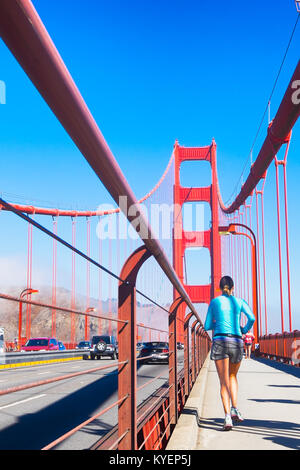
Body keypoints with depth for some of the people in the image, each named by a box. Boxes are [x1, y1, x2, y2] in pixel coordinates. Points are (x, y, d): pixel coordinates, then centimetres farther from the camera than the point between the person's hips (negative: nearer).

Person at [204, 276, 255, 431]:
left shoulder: (214, 302, 10)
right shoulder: (239, 301, 11)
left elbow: (207, 326, 12)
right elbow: (252, 318, -5)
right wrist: (244, 330, 13)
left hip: (220, 341, -1)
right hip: (237, 342, 1)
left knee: (224, 382, -1)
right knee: (232, 376, 24)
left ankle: (227, 416, -15)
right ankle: (234, 409, 9)